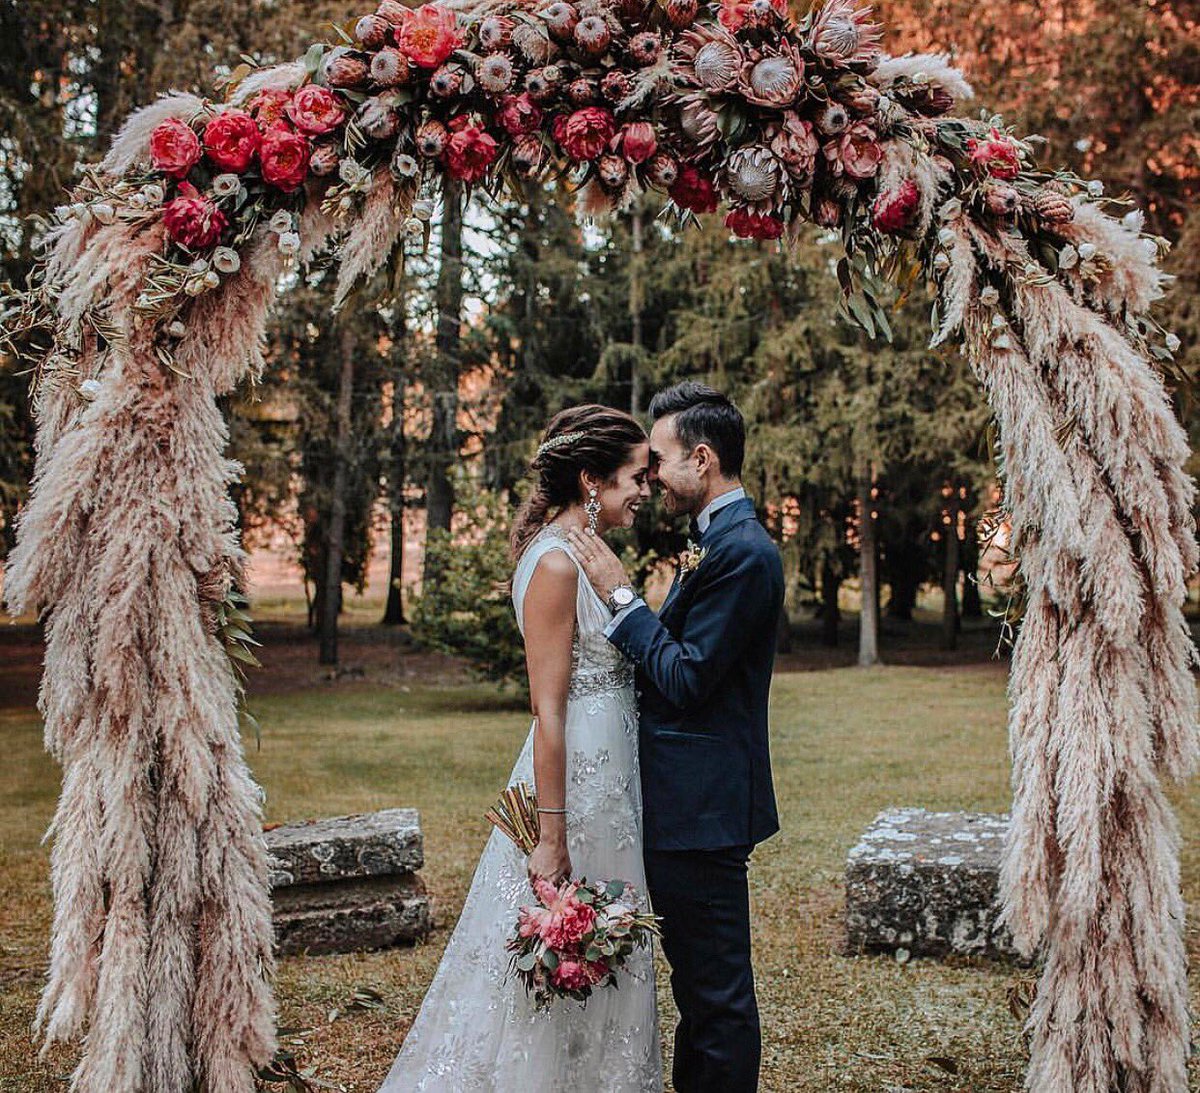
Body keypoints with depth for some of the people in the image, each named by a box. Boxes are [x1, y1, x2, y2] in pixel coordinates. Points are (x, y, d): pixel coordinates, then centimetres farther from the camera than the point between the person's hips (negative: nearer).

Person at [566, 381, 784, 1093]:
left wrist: (621, 594, -15)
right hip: (694, 798, 11)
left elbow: (687, 678, -21)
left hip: (702, 805, -11)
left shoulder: (741, 551, -19)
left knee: (717, 987, 2)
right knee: (700, 976, 21)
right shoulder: (723, 541, 14)